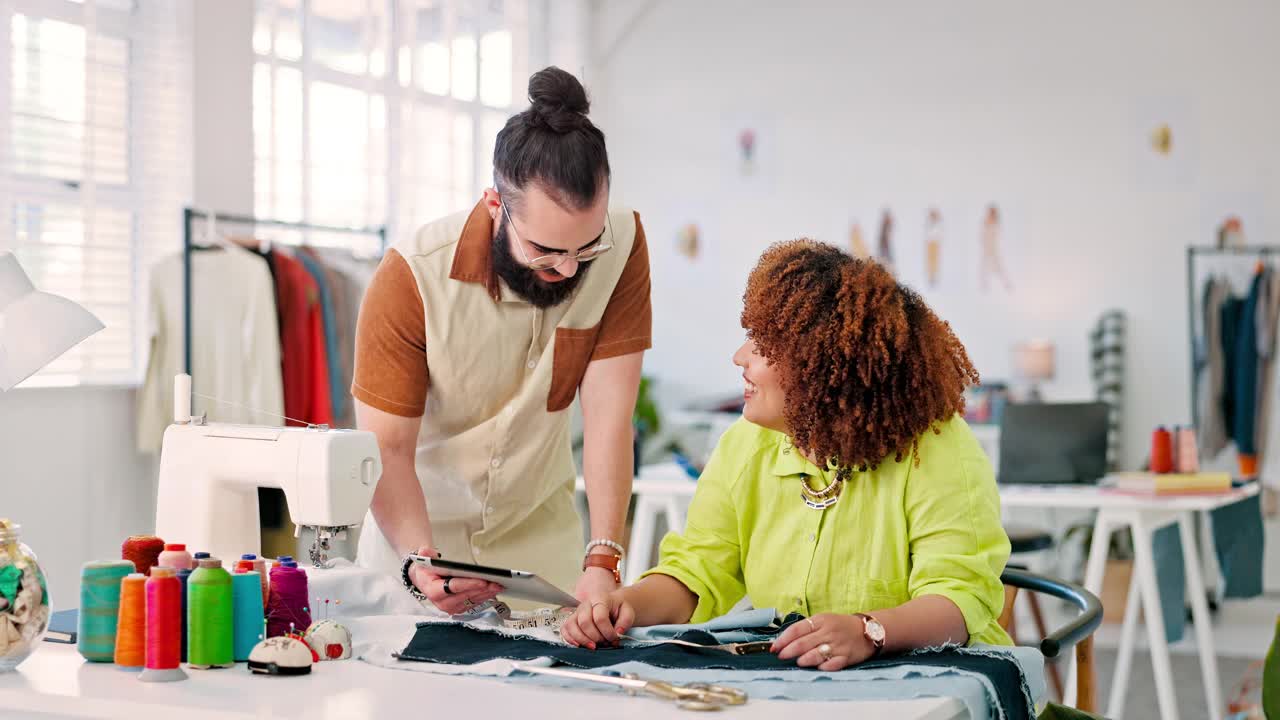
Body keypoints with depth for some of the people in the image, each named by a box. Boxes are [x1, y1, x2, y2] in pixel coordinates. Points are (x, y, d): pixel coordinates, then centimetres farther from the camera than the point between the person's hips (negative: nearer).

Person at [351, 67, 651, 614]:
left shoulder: (622, 246, -18)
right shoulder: (412, 278, -24)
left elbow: (607, 412, -20)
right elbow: (387, 449, -20)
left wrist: (602, 561, -30)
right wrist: (420, 564, -37)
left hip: (541, 534, 2)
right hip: (418, 531, -1)